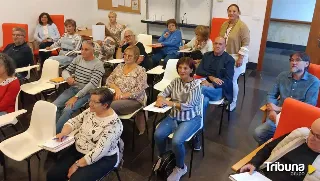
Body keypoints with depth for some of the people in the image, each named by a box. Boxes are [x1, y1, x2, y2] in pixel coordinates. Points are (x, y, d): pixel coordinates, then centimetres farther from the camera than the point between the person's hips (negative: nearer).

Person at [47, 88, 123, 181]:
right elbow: (74, 121, 6)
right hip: (78, 150, 7)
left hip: (101, 159, -7)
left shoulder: (113, 124, -26)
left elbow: (99, 151, -27)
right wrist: (63, 133, -14)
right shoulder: (91, 111, -3)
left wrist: (77, 165, -23)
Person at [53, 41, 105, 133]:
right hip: (73, 88, 6)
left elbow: (92, 84, -18)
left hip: (87, 93, -6)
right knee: (54, 106, -18)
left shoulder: (98, 64, -10)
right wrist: (68, 77, -12)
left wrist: (76, 97, -23)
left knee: (67, 110, -28)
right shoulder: (78, 58, 9)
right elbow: (65, 71, 15)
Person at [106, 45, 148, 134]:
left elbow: (138, 90, -12)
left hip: (134, 100, -4)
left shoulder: (140, 70, -3)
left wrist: (122, 96, -17)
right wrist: (117, 89, -8)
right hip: (118, 98, 5)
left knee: (111, 105, -31)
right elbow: (109, 80, 12)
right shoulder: (119, 67, 14)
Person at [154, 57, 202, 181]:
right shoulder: (176, 81, 3)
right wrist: (160, 99, -23)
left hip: (191, 119, -5)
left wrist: (168, 102, -20)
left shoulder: (195, 85, -14)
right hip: (174, 116, 5)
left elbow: (188, 106, -20)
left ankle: (180, 167, 3)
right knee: (158, 135, -18)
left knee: (176, 141, -27)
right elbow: (163, 93, 2)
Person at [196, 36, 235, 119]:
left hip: (219, 89, -3)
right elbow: (198, 71, 5)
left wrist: (212, 85, -21)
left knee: (201, 88, -32)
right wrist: (211, 77, -13)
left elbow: (228, 80, -8)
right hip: (205, 85, 3)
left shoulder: (229, 60, -1)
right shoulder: (206, 55, 13)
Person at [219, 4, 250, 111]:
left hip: (236, 57, -6)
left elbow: (245, 44, -15)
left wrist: (240, 58, -19)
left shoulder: (242, 26, -13)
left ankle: (233, 102, 16)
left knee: (232, 81, -2)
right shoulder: (224, 24, 7)